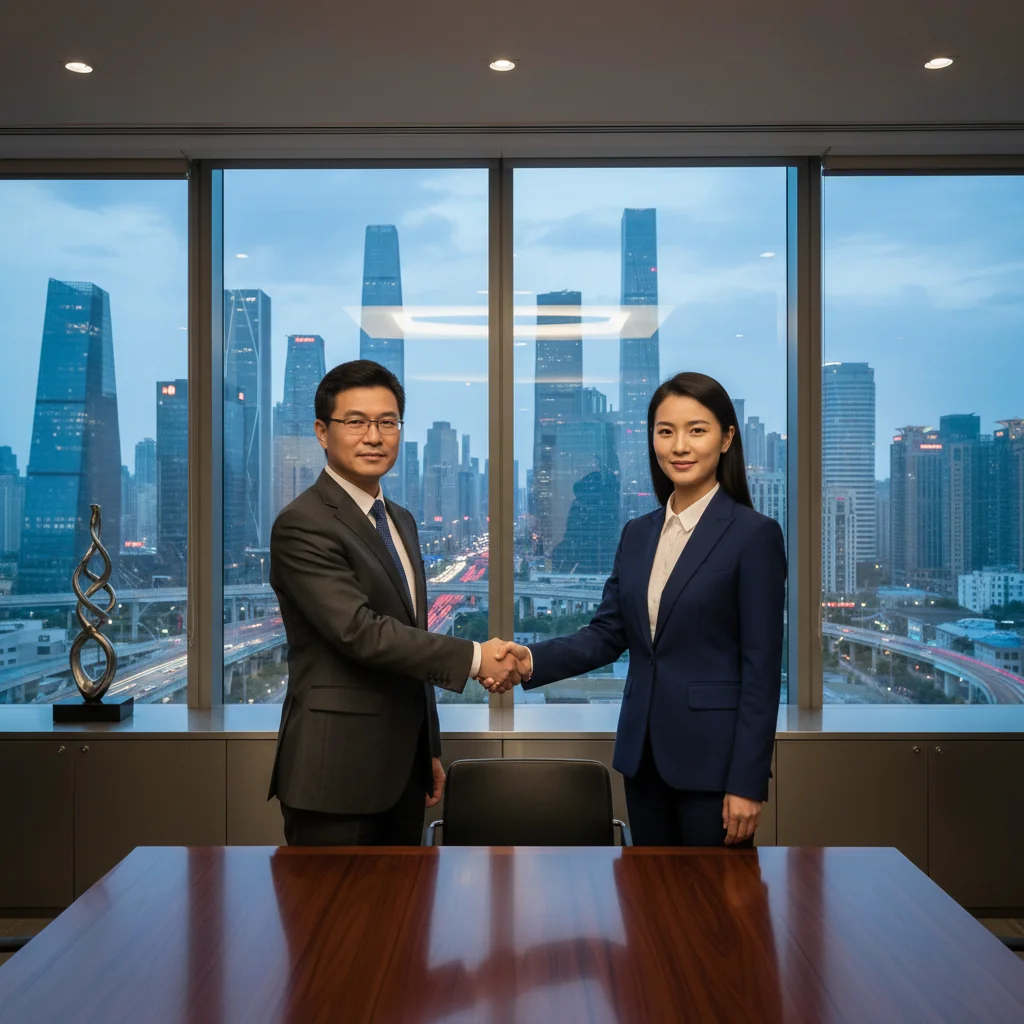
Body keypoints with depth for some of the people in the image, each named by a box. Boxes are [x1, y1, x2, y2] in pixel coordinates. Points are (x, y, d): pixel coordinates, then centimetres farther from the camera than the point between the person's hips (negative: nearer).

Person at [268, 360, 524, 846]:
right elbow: (360, 632, -23)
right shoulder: (302, 526, -14)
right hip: (336, 774, -8)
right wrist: (474, 658, -18)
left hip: (401, 769, 8)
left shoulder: (400, 522, 14)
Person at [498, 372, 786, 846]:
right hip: (643, 754, 6)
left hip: (712, 757, -5)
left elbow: (762, 668, -12)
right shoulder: (637, 533, 9)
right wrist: (532, 660, -12)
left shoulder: (754, 534, -10)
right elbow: (607, 633, 5)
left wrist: (747, 782, -13)